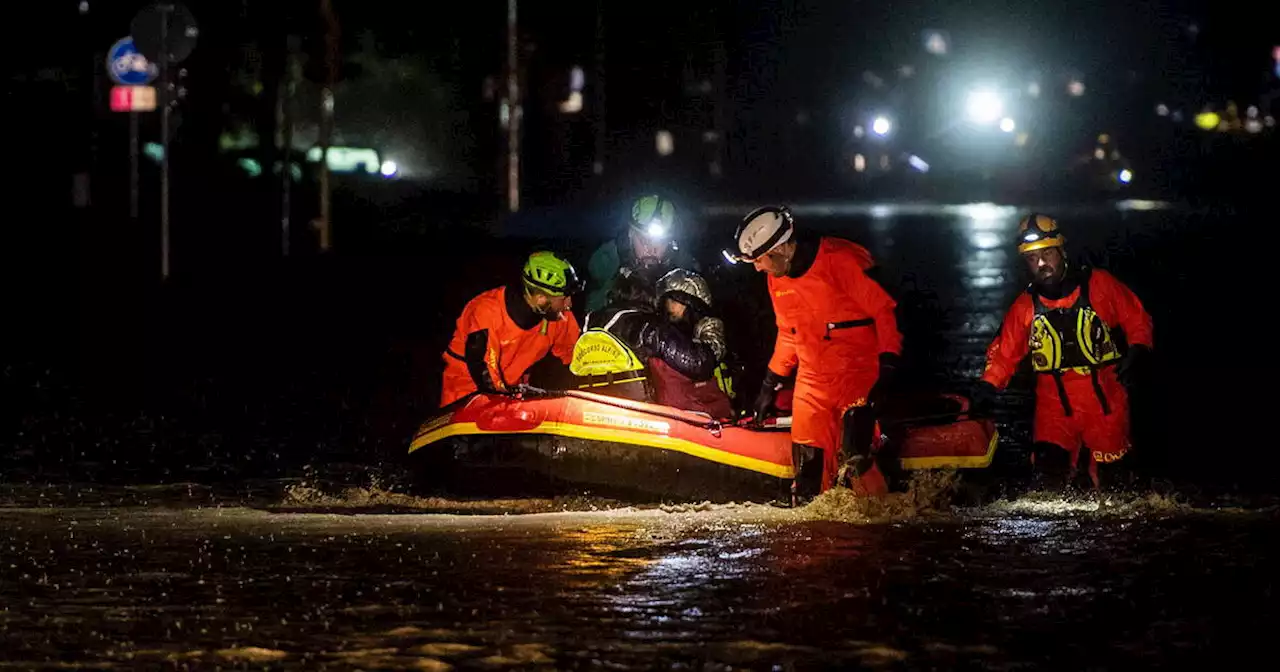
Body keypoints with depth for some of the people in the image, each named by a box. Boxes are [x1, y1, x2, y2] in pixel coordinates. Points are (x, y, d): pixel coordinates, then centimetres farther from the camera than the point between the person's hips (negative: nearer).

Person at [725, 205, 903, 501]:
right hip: (813, 377, 7)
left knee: (855, 456, -21)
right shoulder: (777, 280, 9)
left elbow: (884, 309, -13)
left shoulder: (839, 262, -15)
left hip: (857, 371, -7)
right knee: (807, 461, 0)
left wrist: (887, 365, -19)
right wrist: (770, 385, 24)